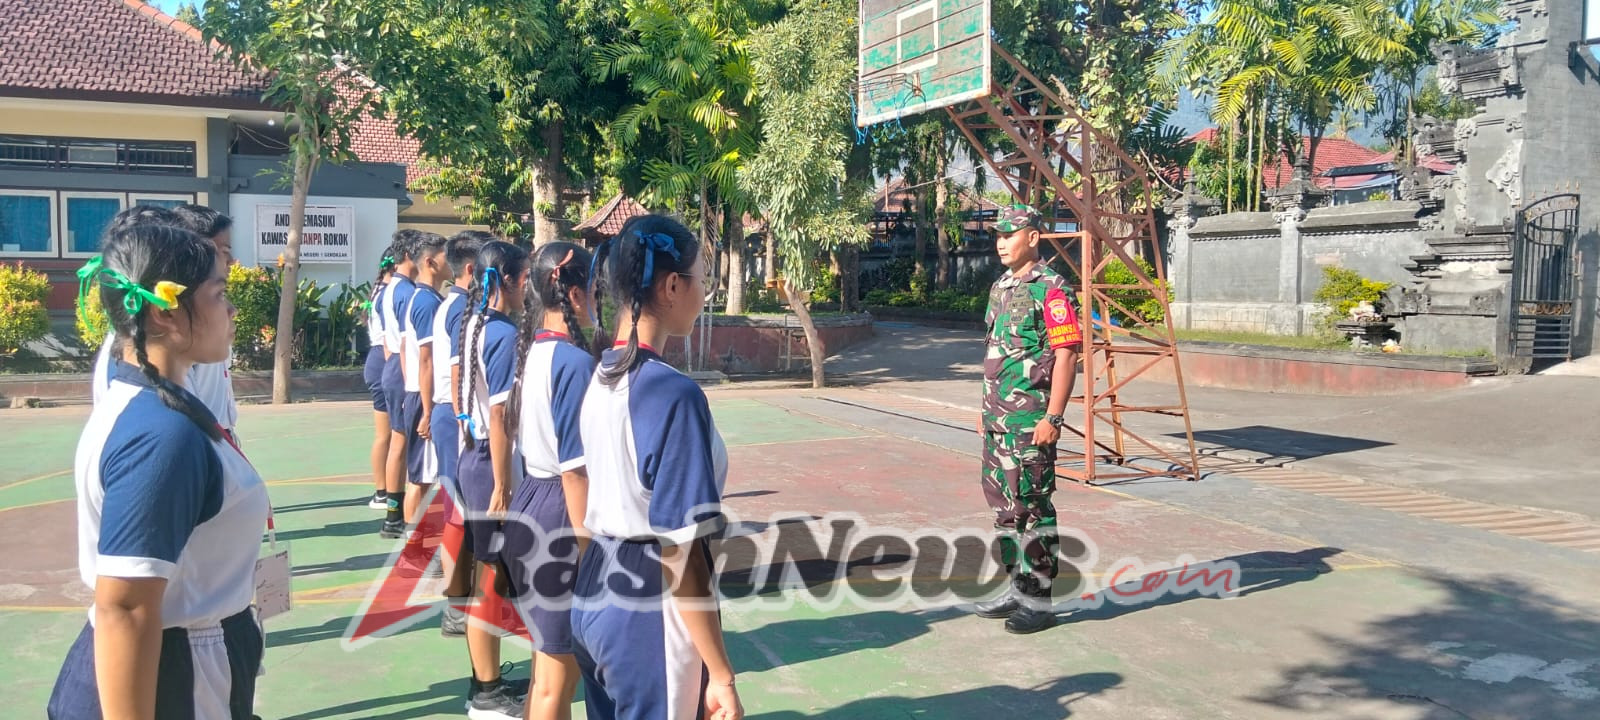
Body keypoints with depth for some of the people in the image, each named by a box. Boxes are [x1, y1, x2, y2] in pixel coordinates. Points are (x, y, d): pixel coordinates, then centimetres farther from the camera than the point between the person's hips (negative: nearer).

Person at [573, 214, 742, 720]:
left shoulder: (600, 378, 3)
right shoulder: (673, 393, -22)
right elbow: (680, 553, -22)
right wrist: (721, 677, -17)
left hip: (594, 599, 8)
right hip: (648, 616, -8)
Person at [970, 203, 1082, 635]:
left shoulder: (1050, 289, -11)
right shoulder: (1001, 287, 15)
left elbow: (1066, 356, -16)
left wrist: (1053, 417, -20)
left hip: (1031, 419, -9)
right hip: (998, 418, 9)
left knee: (1032, 506, -3)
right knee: (1003, 503, 14)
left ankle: (1039, 600, 7)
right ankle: (1017, 588, 26)